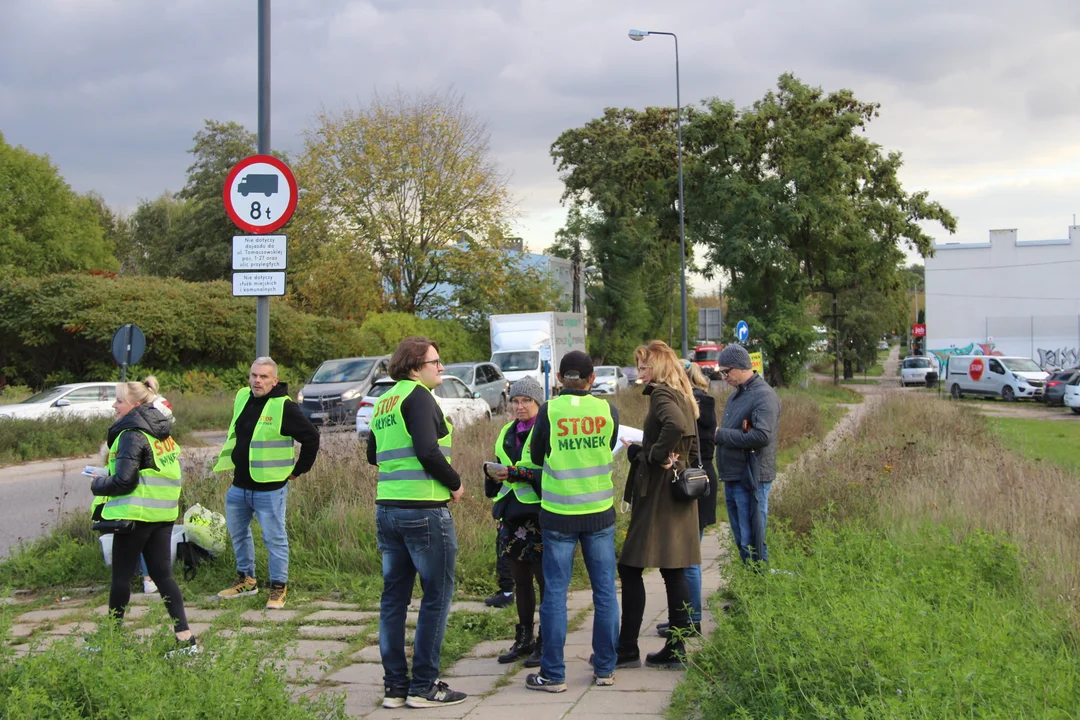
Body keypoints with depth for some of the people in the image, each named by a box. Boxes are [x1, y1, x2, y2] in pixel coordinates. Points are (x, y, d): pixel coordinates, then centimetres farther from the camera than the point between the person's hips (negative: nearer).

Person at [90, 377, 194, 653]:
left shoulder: (132, 434, -14)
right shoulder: (161, 431, 12)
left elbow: (124, 480, -21)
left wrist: (98, 484, -2)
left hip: (135, 514, -8)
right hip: (163, 515, 8)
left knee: (121, 576, 6)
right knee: (163, 575, 6)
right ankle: (185, 636, -1)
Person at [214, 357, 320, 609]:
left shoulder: (284, 407, -15)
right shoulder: (242, 398, 6)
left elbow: (311, 437, -11)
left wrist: (297, 470, -7)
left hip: (269, 488, -7)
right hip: (239, 485, 8)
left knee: (275, 538, -2)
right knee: (238, 532, 18)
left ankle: (279, 588, 9)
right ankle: (246, 579, 34)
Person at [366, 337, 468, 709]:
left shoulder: (384, 401, 15)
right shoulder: (418, 396, -11)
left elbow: (373, 454, 23)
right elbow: (428, 450, -21)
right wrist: (455, 482, -8)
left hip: (387, 509, 9)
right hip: (424, 511, -8)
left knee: (394, 597, 11)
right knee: (437, 596, 1)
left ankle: (394, 685, 16)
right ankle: (424, 686, 4)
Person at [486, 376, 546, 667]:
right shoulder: (507, 433, 15)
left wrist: (516, 474, -21)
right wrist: (494, 476, 1)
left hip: (539, 514, -7)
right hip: (512, 514, 7)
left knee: (545, 580, -1)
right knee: (520, 580, 14)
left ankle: (546, 642, 7)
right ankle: (524, 639, 23)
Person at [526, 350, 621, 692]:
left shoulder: (549, 411, -9)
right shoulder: (608, 410, -3)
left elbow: (536, 457, 3)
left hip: (558, 513, -2)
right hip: (600, 511, 2)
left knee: (555, 593, 3)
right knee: (604, 591, 10)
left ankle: (553, 674, 5)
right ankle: (605, 668, 16)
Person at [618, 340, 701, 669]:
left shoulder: (661, 394, -12)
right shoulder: (682, 397, 16)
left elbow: (674, 425, -35)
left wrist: (656, 454, -20)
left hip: (658, 496, -10)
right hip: (679, 493, 10)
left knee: (630, 569, -4)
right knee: (673, 571, 10)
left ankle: (627, 650, -1)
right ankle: (675, 649, 12)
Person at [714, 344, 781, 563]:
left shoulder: (764, 396, -13)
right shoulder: (737, 394, 16)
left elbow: (762, 436, -25)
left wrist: (721, 434, -17)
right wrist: (716, 434, 4)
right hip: (732, 478, 10)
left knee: (751, 543, -6)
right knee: (740, 541, 14)